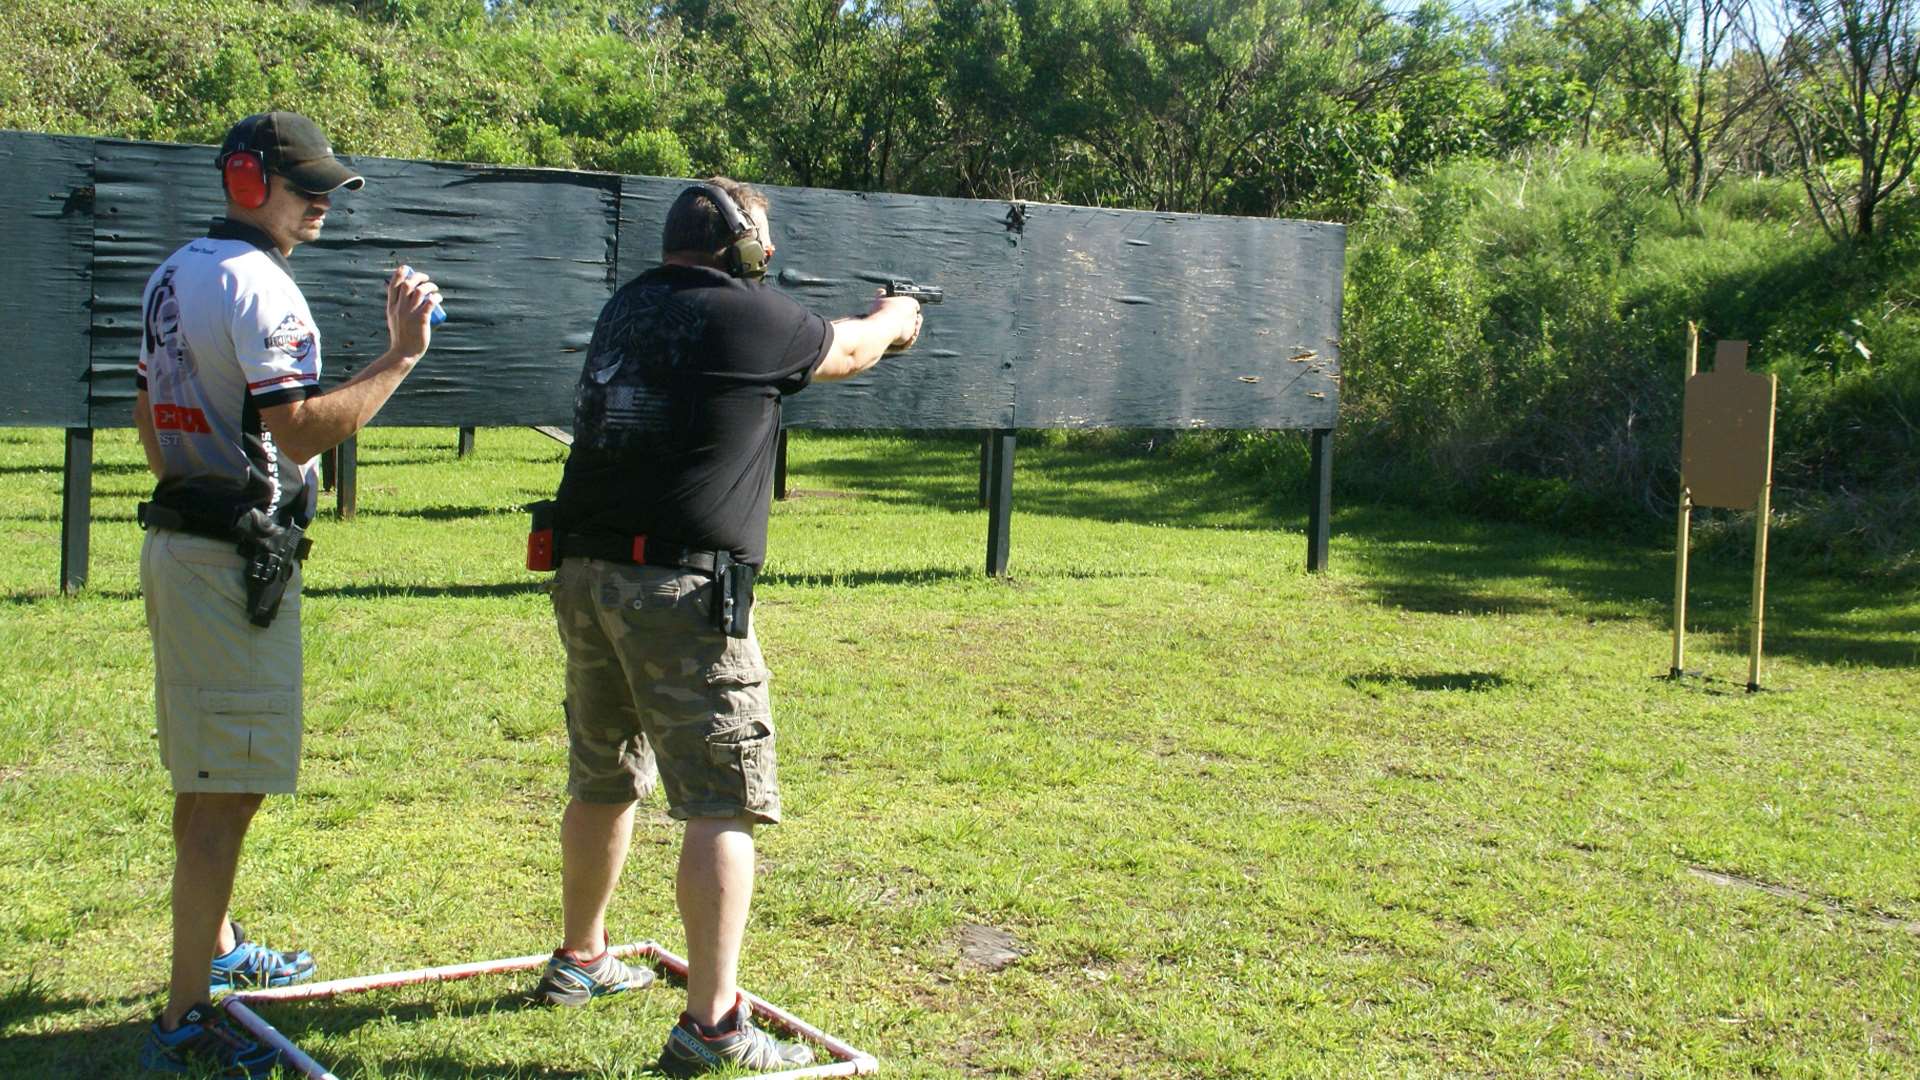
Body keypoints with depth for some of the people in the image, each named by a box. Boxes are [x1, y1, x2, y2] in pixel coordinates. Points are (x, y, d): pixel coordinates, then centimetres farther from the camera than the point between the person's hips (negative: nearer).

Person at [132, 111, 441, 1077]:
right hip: (236, 556, -10)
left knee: (201, 773, 22)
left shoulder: (174, 275, 15)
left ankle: (214, 950, 38)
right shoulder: (257, 284, -16)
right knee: (228, 791, -7)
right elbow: (304, 432, -25)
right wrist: (401, 355, -22)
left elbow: (148, 417, 22)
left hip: (176, 536, 10)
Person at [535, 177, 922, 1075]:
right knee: (724, 805, -4)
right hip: (679, 589, -8)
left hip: (587, 575, 8)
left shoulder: (627, 308, 14)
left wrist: (859, 327, 40)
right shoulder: (748, 317, -7)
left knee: (604, 781, 22)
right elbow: (847, 351, 13)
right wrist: (893, 320, 36)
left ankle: (580, 959, 39)